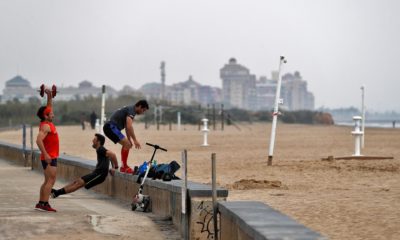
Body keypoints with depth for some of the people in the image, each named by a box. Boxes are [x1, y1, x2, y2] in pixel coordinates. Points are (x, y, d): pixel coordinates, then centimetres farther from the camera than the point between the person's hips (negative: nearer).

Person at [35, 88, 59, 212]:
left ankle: (40, 203, 15)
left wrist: (49, 96, 18)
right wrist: (46, 154, -29)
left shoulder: (48, 123, 13)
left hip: (50, 157, 10)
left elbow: (48, 107, 27)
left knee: (47, 181, 12)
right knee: (50, 180, -12)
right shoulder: (45, 126, -15)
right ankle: (44, 204, -16)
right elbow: (39, 140, -27)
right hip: (49, 157, -10)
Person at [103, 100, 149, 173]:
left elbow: (127, 127, 28)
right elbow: (129, 127, -24)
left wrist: (129, 140, 28)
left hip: (109, 127, 11)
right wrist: (135, 140, -22)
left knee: (127, 144, 17)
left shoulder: (130, 109, 20)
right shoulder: (131, 110, -12)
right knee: (127, 144, -15)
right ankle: (124, 167, -11)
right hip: (111, 127, -11)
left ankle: (124, 166, 19)